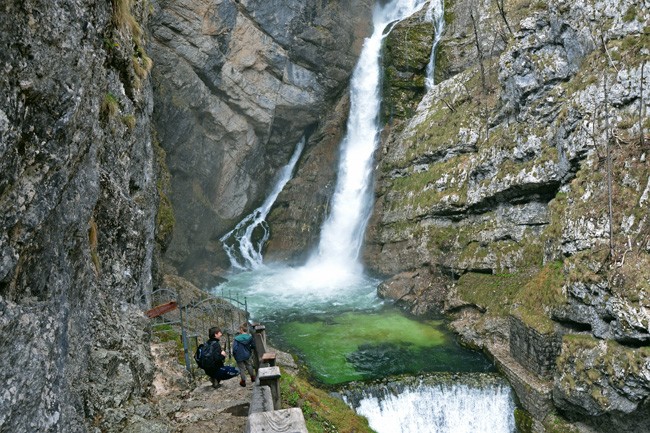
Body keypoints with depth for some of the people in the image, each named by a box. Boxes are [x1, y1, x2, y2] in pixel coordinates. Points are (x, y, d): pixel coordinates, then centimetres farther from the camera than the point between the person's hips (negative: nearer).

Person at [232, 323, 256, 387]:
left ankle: (243, 381, 20)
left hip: (239, 356, -4)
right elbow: (253, 346, -5)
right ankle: (252, 377, 37)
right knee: (249, 365, 24)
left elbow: (235, 348, -21)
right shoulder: (250, 337, -12)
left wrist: (234, 354, -2)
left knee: (241, 368, 11)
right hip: (247, 355, 4)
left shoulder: (237, 339, -22)